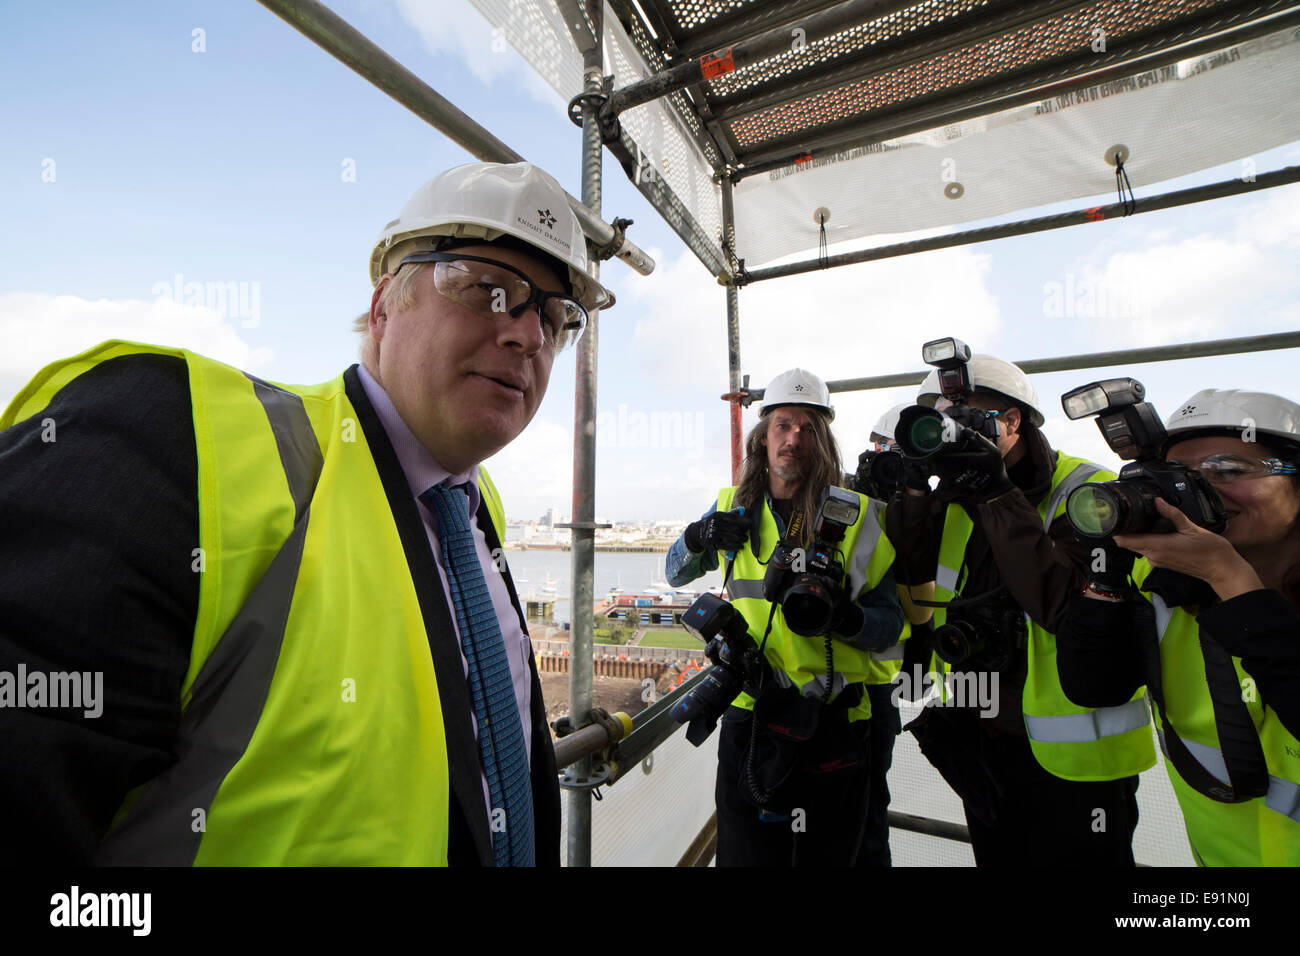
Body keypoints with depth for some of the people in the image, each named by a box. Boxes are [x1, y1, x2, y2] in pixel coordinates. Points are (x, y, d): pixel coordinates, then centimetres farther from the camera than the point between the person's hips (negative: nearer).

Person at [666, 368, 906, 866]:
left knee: (825, 854, 14)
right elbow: (676, 574, 16)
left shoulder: (855, 513, -2)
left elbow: (890, 622, -1)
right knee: (744, 853, 12)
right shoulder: (733, 507, 4)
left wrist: (847, 618, -23)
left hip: (831, 721, -1)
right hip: (748, 717, 2)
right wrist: (697, 536, -5)